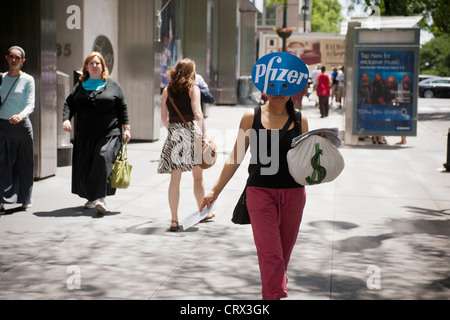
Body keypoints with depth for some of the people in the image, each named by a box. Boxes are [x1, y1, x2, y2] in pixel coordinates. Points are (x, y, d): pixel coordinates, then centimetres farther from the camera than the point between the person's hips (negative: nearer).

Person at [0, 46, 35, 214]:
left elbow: (30, 104, -11)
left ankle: (25, 198, 18)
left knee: (23, 163, 5)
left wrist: (21, 115, -29)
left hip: (21, 125, -2)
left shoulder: (28, 80, -2)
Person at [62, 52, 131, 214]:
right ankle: (91, 197, 19)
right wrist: (66, 119, -9)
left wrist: (126, 129, -1)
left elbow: (122, 108, 6)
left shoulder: (113, 85, 8)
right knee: (84, 166, 3)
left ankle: (101, 198, -25)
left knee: (104, 158, -22)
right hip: (85, 135, 4)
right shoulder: (80, 86, 14)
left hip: (109, 133, -3)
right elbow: (69, 103, 10)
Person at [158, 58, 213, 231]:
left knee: (175, 178, 2)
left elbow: (164, 116, 10)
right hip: (192, 130, -2)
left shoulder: (167, 90, 9)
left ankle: (174, 220, 1)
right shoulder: (193, 88, -1)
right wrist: (204, 134, -8)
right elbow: (197, 113, -10)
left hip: (174, 134, 3)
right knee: (198, 176, 12)